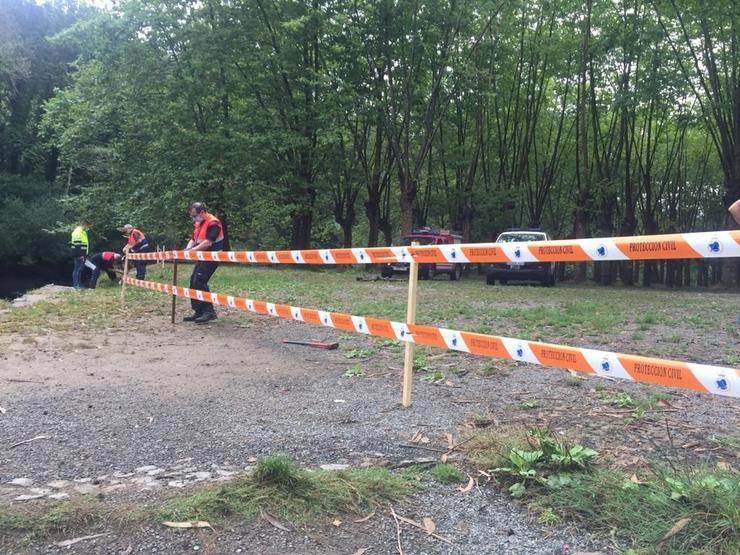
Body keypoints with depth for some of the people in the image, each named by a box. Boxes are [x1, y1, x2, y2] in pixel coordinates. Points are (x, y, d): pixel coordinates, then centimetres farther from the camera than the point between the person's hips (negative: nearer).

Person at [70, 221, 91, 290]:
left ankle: (77, 284, 15)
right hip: (79, 255, -10)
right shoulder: (78, 232, -14)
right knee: (78, 268, -9)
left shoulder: (82, 232, 18)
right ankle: (77, 284, -9)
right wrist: (80, 255, -22)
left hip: (81, 254, 10)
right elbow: (77, 245, -20)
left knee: (77, 269, 11)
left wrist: (84, 255, 21)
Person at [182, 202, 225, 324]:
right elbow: (193, 239, 16)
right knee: (193, 281, 7)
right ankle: (199, 312, 14)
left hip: (212, 257, -10)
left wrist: (193, 250, -22)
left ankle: (209, 311, -10)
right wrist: (188, 248, -3)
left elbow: (208, 242, -24)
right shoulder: (198, 224, 12)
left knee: (199, 281, -16)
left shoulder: (213, 223, -17)